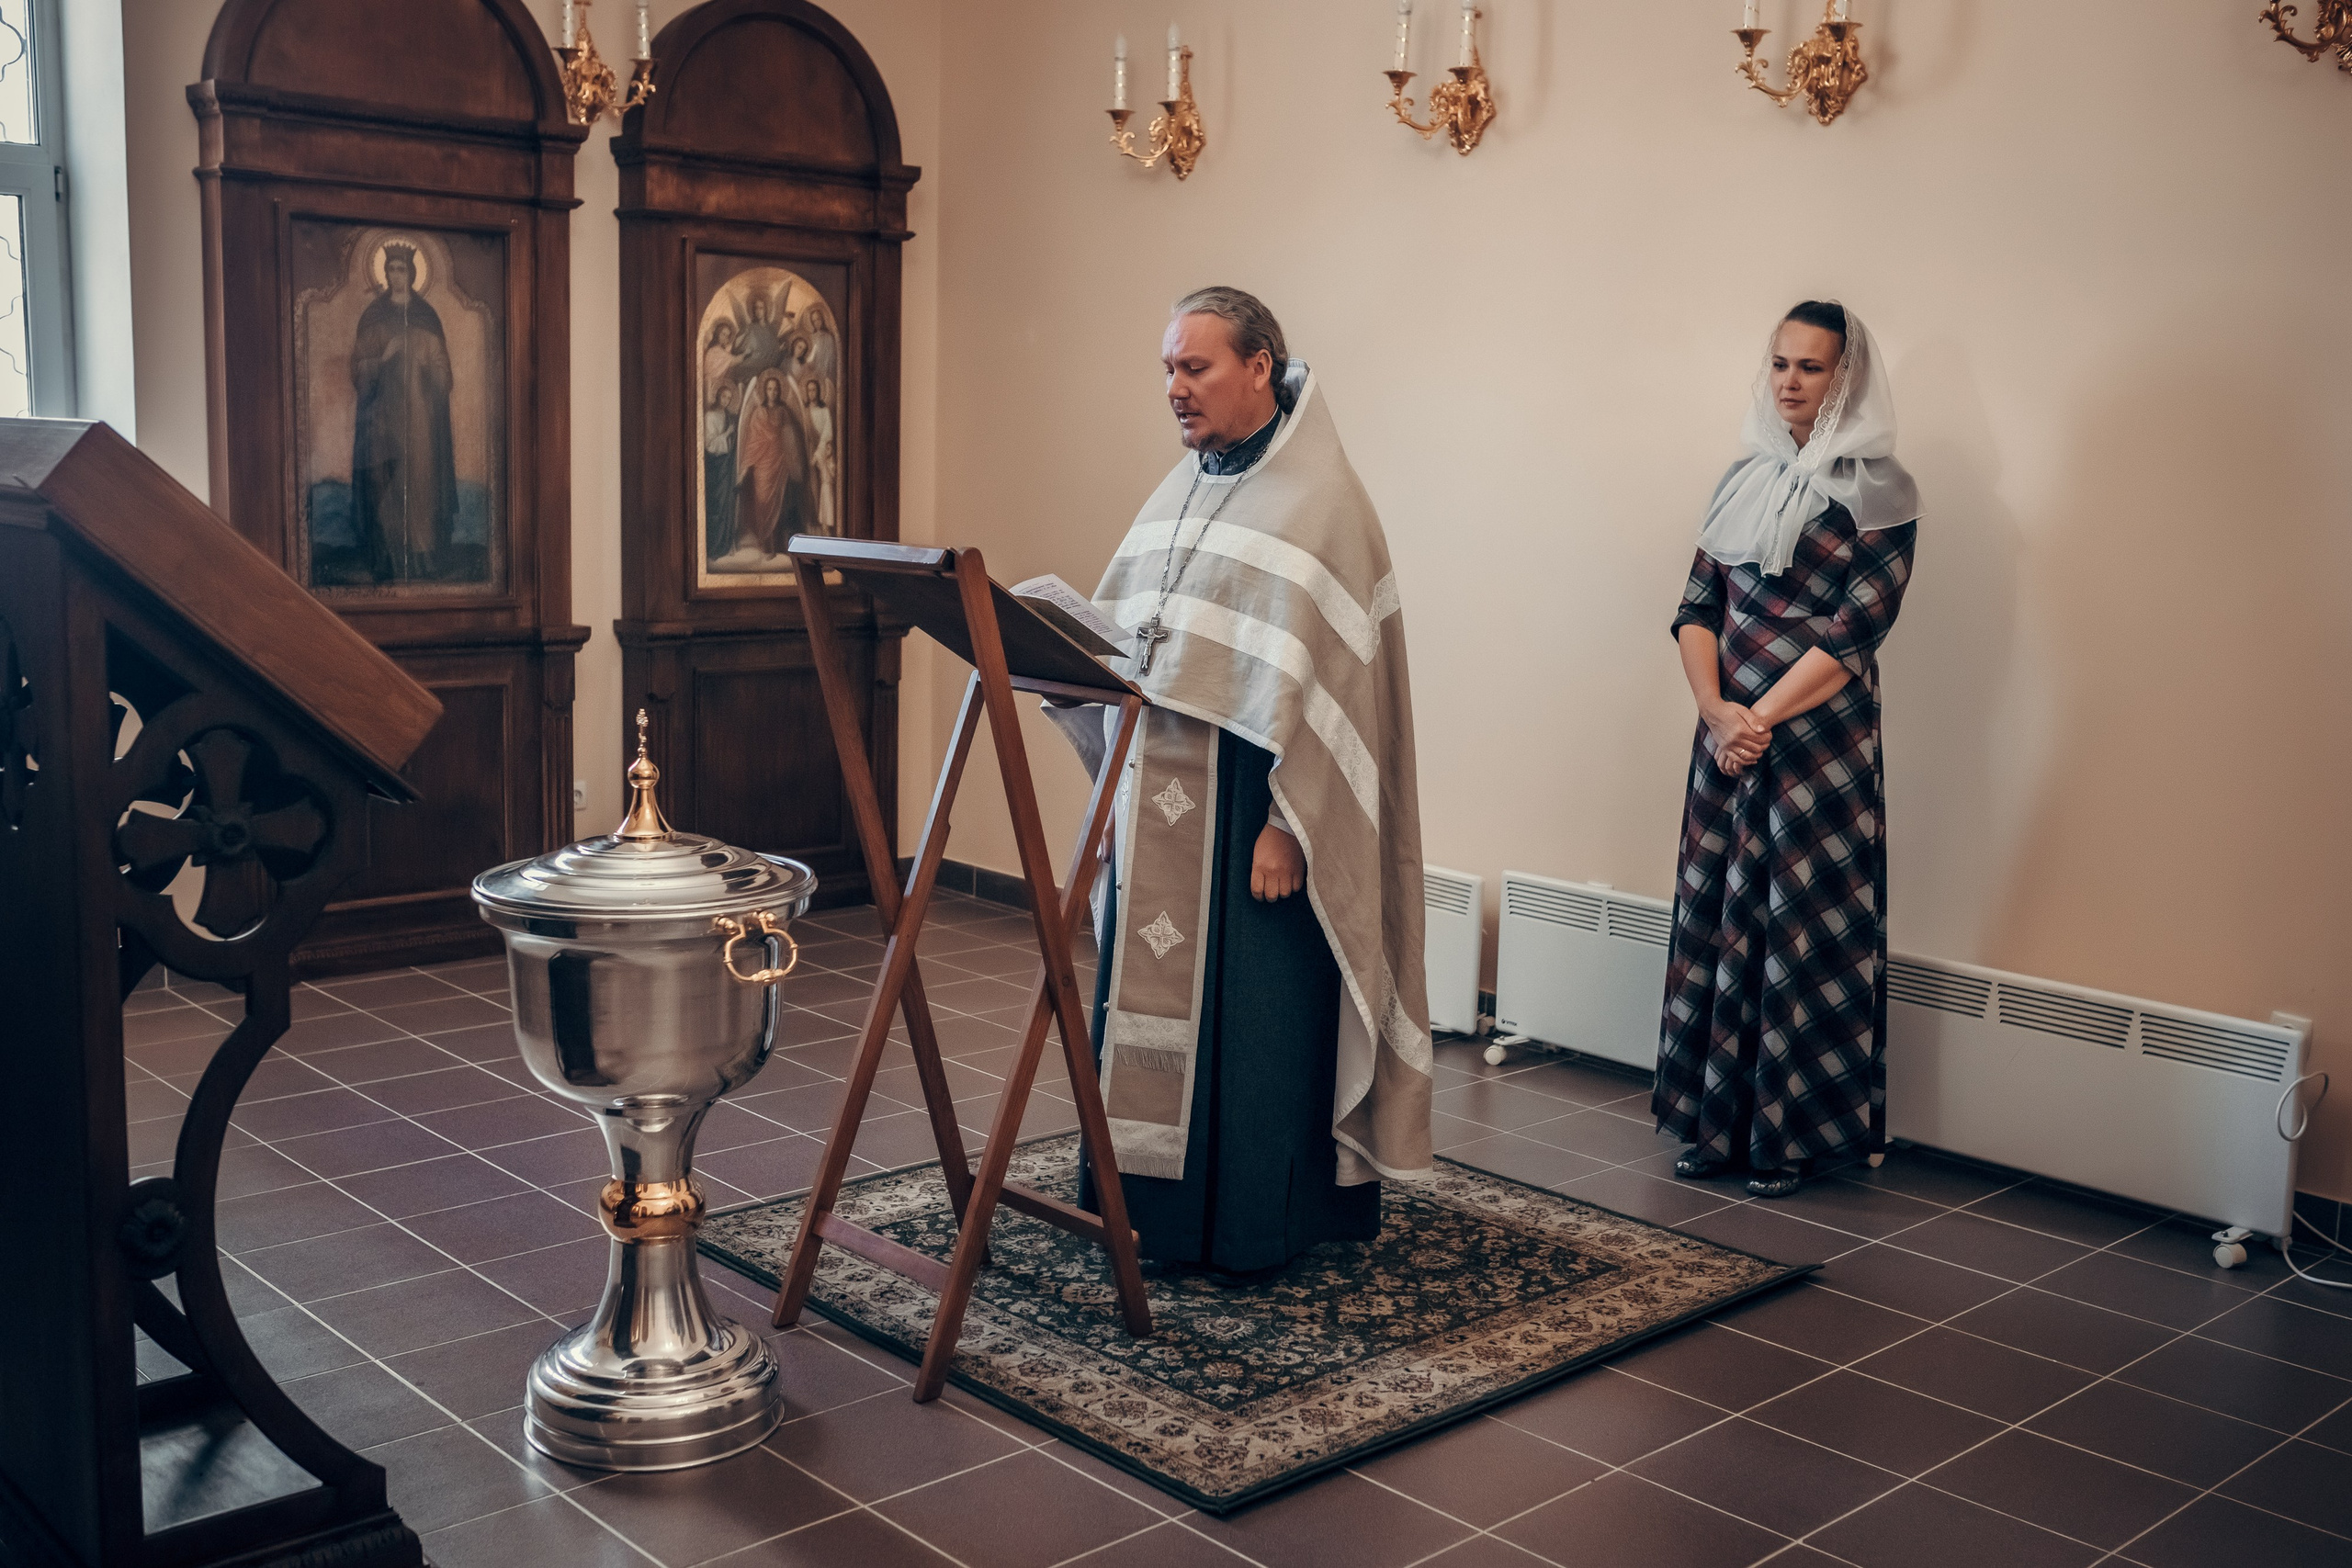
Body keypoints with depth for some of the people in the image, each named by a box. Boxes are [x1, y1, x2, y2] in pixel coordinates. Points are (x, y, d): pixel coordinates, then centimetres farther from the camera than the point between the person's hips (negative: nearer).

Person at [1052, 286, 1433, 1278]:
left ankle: (1254, 1223, 15)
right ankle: (1151, 1199, 26)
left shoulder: (1320, 499, -11)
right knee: (1151, 993, 13)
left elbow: (1322, 680, -17)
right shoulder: (1181, 492, 14)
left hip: (1250, 802, -8)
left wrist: (1286, 824, -21)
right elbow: (1124, 638, 15)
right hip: (1161, 798, 8)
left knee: (1251, 1009, 1)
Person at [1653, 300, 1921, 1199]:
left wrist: (1762, 717, -15)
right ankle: (1716, 1124, 19)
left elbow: (1856, 629, -12)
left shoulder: (1876, 492, -4)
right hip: (1728, 732, 6)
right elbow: (1697, 609, 7)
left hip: (1821, 743, -5)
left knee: (1804, 927, 0)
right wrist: (1717, 710, -10)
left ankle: (1793, 1138, 12)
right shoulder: (1746, 480, 12)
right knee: (1715, 915, 8)